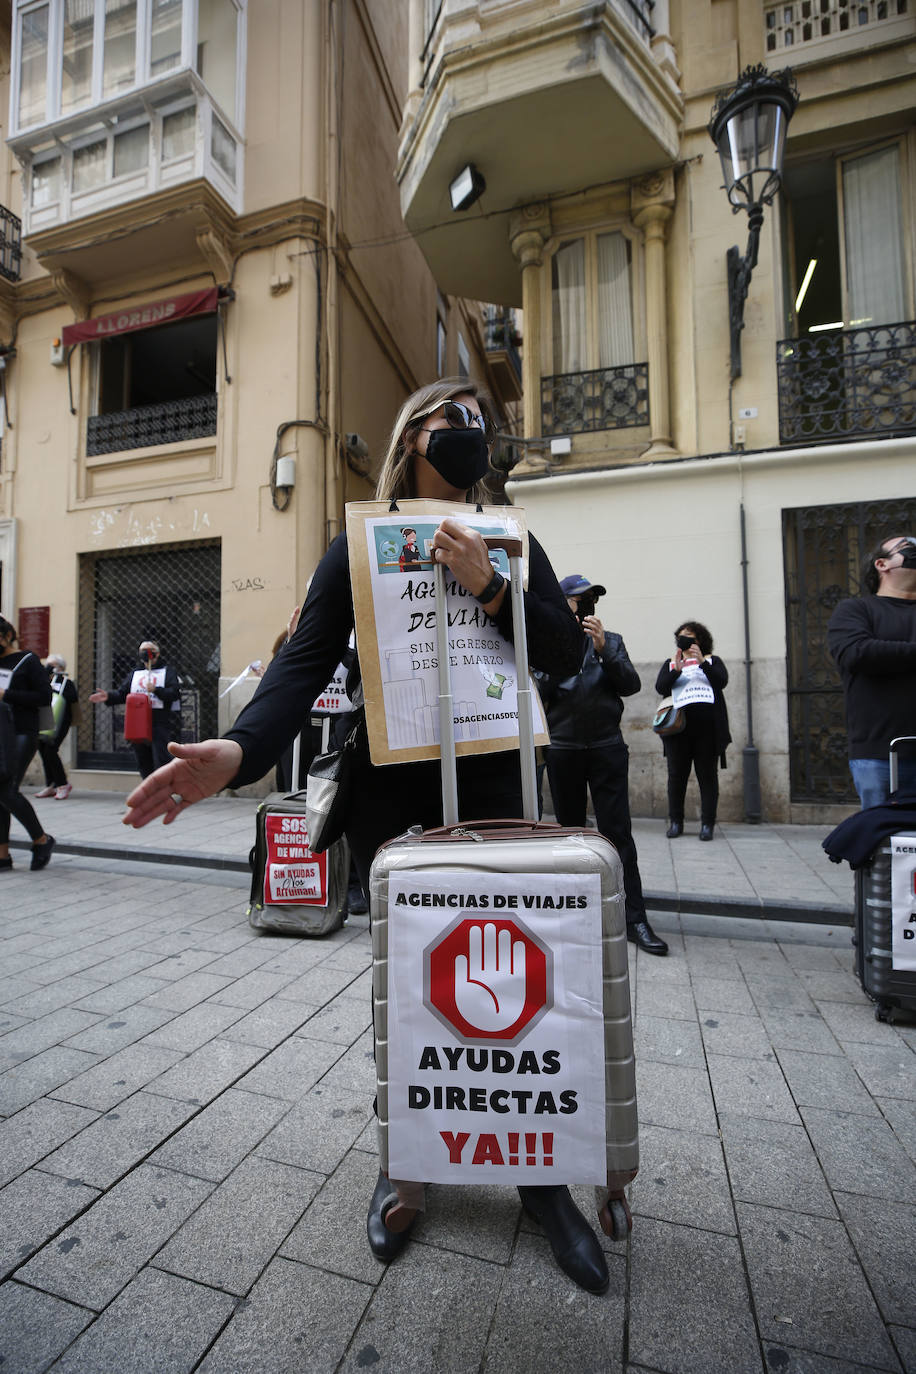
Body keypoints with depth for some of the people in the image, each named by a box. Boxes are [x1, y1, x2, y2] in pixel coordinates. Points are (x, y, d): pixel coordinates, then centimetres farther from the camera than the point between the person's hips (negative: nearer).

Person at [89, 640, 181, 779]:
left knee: (160, 761, -12)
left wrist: (156, 690, -20)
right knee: (143, 763, 11)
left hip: (160, 723, -5)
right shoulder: (134, 674, 21)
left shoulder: (167, 672, 6)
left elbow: (174, 693, -7)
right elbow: (122, 693, 12)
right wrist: (108, 696, -6)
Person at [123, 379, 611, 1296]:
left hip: (493, 790, 2)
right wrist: (240, 750, -25)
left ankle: (541, 1177, 30)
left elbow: (565, 654, 0)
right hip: (390, 797, -1)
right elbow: (306, 662, -7)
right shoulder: (360, 546, 5)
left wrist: (488, 589, -16)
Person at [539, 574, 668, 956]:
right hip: (562, 750, 0)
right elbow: (538, 696, -3)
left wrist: (603, 650, -12)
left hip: (606, 747, 0)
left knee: (618, 832, -3)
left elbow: (631, 684, -1)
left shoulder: (611, 640, 11)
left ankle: (635, 918, 2)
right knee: (571, 831, 11)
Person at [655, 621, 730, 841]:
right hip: (678, 724, 1)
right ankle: (675, 821, 8)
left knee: (707, 774, -1)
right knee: (676, 774, 0)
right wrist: (676, 670, -13)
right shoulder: (670, 663, 20)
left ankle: (707, 823, 3)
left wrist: (702, 662, -12)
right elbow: (660, 687, 3)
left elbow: (722, 681, -1)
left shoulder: (712, 661, 18)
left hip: (707, 724, -1)